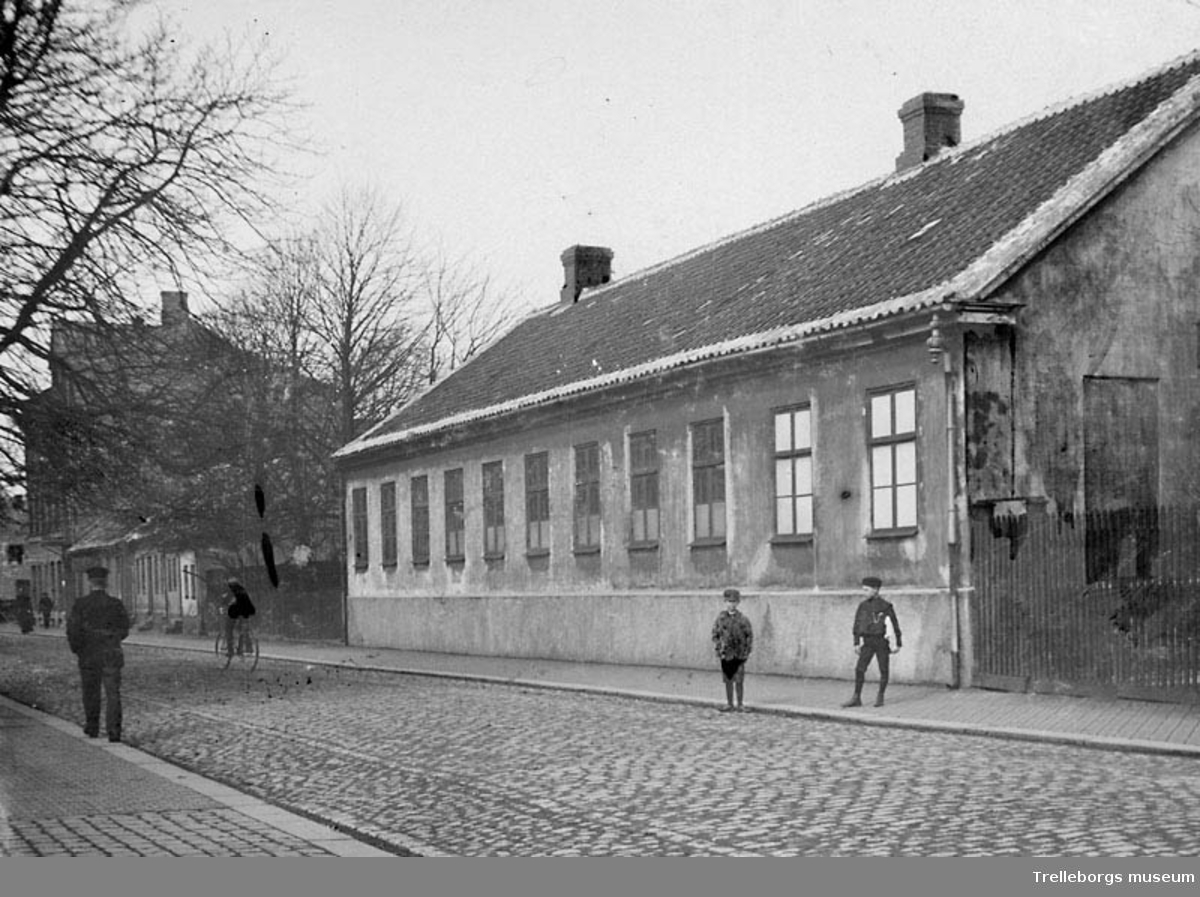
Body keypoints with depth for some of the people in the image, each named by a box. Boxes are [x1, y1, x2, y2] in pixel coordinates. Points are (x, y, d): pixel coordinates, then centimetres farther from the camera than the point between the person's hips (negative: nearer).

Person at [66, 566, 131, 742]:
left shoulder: (81, 604, -6)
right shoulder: (116, 604, -2)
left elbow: (73, 630, -9)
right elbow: (124, 630, 6)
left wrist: (76, 649, 8)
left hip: (88, 655, 0)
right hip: (111, 654, 0)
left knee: (91, 692, 16)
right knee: (113, 693, -1)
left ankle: (92, 728, 28)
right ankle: (114, 731, -11)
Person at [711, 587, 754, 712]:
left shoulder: (742, 618, -6)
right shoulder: (721, 617, 2)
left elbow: (749, 635, 0)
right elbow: (715, 633, 10)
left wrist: (747, 650, -4)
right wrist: (716, 647, 2)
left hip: (739, 655, -3)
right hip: (725, 654, 3)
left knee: (738, 681, 1)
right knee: (728, 680, 10)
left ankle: (739, 705, 12)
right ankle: (729, 704, 20)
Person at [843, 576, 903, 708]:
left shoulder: (885, 605, -5)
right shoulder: (863, 605, 6)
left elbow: (895, 624, -1)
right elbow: (857, 624, 11)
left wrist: (898, 643, -2)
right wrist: (856, 643, 7)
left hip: (882, 641, -3)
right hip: (868, 641, 3)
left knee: (883, 671, 3)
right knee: (859, 669, -5)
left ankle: (880, 697, 17)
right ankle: (856, 698, -2)